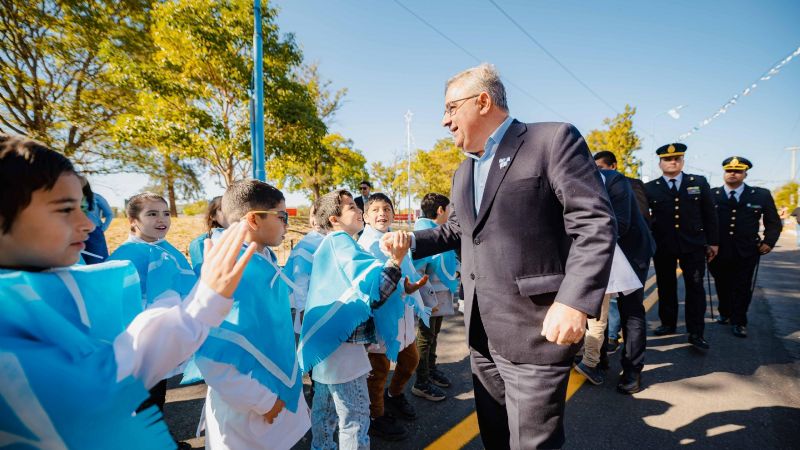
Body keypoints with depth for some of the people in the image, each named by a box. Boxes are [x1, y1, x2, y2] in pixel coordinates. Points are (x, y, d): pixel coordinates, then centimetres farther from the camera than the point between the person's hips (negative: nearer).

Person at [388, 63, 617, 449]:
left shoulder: (554, 140, -8)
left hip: (535, 332, -7)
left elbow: (595, 224, -15)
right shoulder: (463, 173, 16)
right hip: (481, 334, 8)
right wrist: (412, 242, 7)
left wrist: (575, 301, -25)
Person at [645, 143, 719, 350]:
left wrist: (713, 242, 5)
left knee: (695, 288, 2)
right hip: (662, 247, 0)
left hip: (693, 245, 1)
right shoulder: (650, 188, 2)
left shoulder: (699, 183, 6)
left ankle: (696, 333, 9)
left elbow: (710, 214, 7)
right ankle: (668, 323, 25)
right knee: (666, 287, 10)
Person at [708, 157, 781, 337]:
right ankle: (725, 314, 34)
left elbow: (773, 222, 9)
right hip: (718, 252, 0)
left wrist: (769, 241, -2)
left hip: (746, 254, 0)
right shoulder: (711, 195, -1)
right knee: (722, 287, 14)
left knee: (742, 288, 6)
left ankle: (738, 322, 20)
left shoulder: (761, 195, 3)